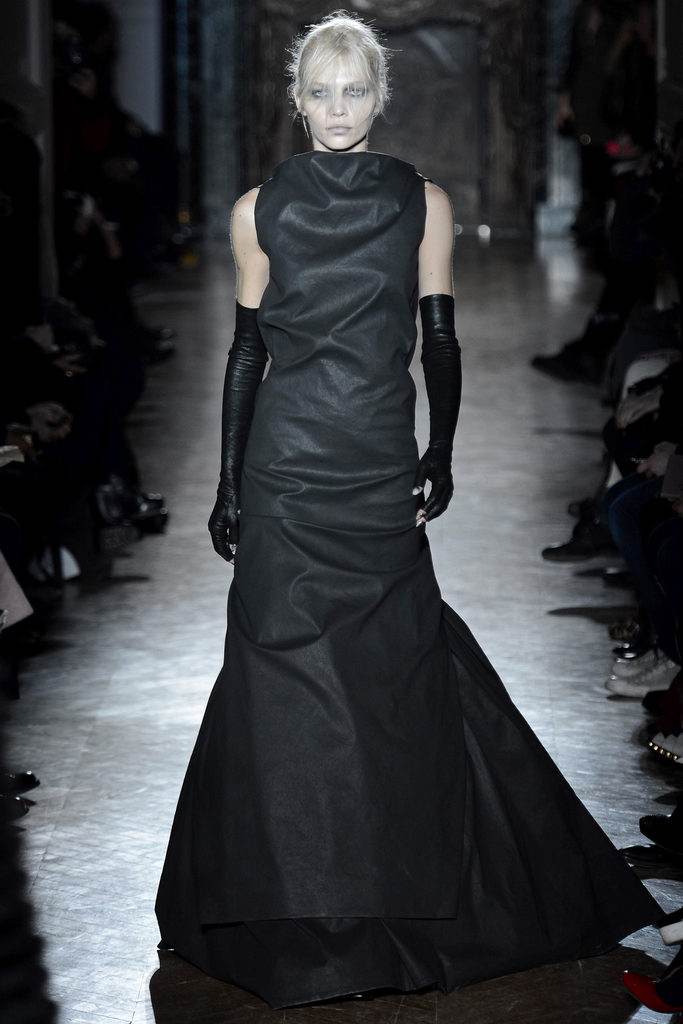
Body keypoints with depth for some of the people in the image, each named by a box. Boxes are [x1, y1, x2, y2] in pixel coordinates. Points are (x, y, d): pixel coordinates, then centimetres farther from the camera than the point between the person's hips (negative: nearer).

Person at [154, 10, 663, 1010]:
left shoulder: (423, 202, 5)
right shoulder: (261, 208, 4)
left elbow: (439, 340, 4)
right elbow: (247, 348, 4)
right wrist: (228, 485, 1)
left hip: (382, 467, 0)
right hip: (286, 466, 0)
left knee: (396, 673, 2)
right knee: (288, 675, 1)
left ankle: (407, 898, 12)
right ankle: (294, 904, 10)